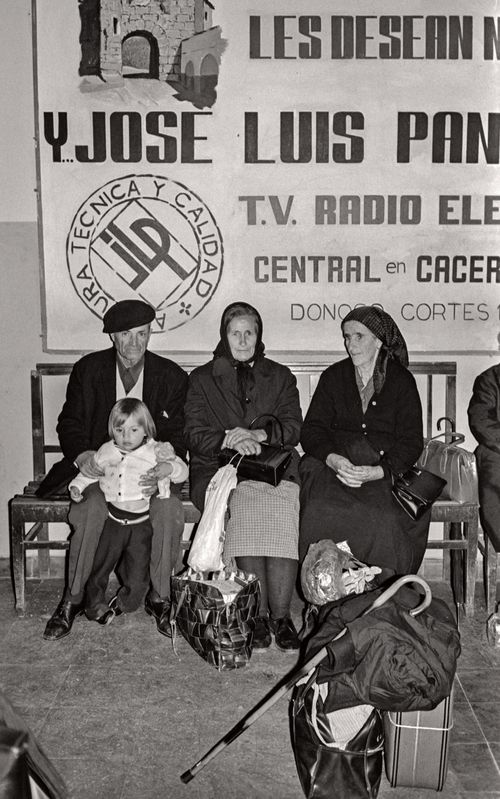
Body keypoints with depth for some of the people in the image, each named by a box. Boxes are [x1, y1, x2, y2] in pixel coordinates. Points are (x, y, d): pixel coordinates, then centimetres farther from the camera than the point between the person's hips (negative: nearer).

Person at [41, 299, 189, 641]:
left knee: (170, 508, -29)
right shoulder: (88, 369, 2)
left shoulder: (171, 376, 0)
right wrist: (80, 454, -19)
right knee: (91, 509, -30)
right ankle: (72, 599, -10)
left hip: (151, 466, 0)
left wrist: (165, 467, -21)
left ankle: (159, 597, -9)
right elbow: (70, 423, 4)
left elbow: (178, 433, 0)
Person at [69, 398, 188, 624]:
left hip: (140, 523, -1)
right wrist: (77, 486, 5)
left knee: (137, 576, 3)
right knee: (99, 565, 4)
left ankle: (123, 603, 29)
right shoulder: (106, 451, 7)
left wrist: (169, 466, -22)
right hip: (112, 520, 2)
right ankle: (94, 604, 26)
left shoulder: (156, 451, 0)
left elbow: (183, 472, -2)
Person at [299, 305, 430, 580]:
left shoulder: (401, 381, 9)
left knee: (384, 516, -32)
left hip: (384, 470, -1)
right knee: (322, 509, -30)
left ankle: (384, 583, -14)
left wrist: (378, 471, -17)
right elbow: (311, 431, 7)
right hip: (332, 462, 1)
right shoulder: (333, 377, 15)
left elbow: (411, 442, 1)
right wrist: (333, 459, -15)